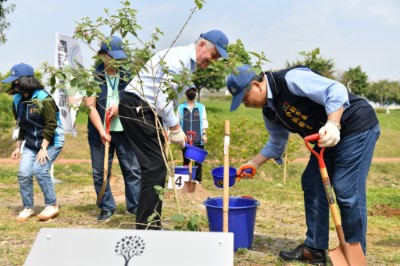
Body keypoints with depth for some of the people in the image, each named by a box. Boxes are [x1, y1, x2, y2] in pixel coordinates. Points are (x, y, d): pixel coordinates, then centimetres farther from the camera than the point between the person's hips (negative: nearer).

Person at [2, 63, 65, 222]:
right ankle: (28, 208, 12)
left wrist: (44, 148, -22)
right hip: (31, 144, 6)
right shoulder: (17, 99, 3)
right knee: (23, 173, -5)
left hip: (51, 142, -6)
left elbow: (50, 125, -19)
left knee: (39, 169, -21)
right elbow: (21, 126, 14)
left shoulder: (44, 98, -18)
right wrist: (18, 147, 13)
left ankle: (52, 206, -5)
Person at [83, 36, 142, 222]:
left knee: (132, 169, 2)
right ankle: (106, 208, 19)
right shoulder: (92, 77, -1)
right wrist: (101, 131, -14)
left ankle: (135, 205, 14)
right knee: (100, 172, 5)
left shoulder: (127, 75, 4)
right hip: (99, 132, -1)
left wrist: (120, 106, -13)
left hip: (124, 130, 1)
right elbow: (90, 106, -6)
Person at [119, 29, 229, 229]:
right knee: (155, 167, -12)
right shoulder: (180, 57, -14)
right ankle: (146, 227, -6)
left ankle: (151, 225, 20)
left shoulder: (188, 64, 18)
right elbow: (162, 94, -21)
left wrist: (174, 130, 12)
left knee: (156, 168, 11)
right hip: (137, 107, -10)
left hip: (148, 111, 10)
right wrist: (175, 128, -14)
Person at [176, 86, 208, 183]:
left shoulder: (201, 107, 8)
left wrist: (204, 134, -2)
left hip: (198, 140, 0)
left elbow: (204, 122, 7)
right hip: (185, 140, 0)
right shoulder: (181, 107, 6)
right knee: (186, 160, 5)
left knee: (198, 160, 2)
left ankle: (198, 180, 10)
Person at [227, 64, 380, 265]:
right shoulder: (269, 110, 7)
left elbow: (336, 90, -28)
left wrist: (332, 124, -40)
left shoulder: (291, 79, -22)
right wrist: (253, 164, 18)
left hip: (358, 126, -10)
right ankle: (314, 249, 16)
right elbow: (276, 144, 21)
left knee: (347, 190, -10)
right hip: (329, 137, 10)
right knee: (312, 184, 8)